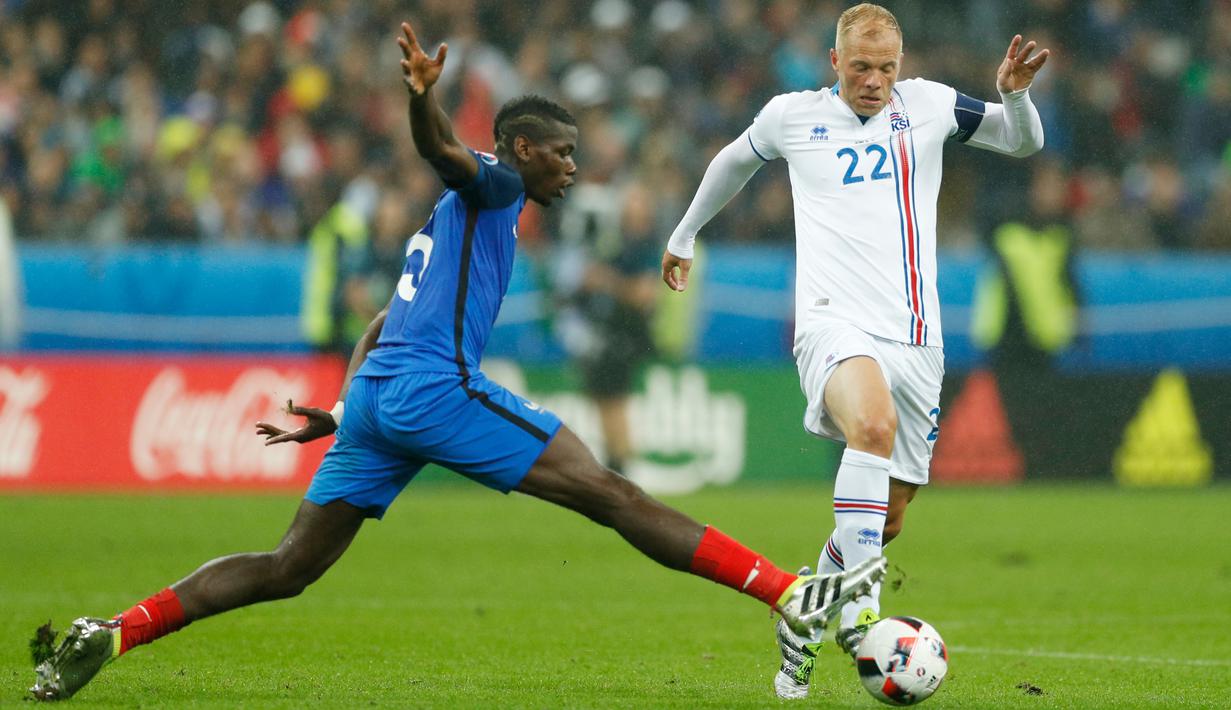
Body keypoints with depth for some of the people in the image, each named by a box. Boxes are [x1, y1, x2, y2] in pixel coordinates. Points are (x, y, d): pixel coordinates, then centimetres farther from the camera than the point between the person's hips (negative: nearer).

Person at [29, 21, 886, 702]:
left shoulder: (454, 222, 32)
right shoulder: (491, 188, 4)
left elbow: (383, 325, 34)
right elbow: (445, 152, -19)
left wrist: (340, 414, 34)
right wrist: (423, 96, -40)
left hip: (374, 397, 9)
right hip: (434, 386, -9)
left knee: (291, 567, 6)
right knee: (609, 494, -14)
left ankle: (106, 636, -3)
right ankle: (792, 596, -19)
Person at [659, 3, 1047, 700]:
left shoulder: (927, 105, 12)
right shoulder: (793, 115, 9)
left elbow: (1024, 142, 20)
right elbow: (736, 160, 29)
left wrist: (1015, 94, -2)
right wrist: (684, 237, 40)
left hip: (915, 337, 4)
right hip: (835, 322, -3)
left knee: (887, 519, 6)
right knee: (874, 424, -36)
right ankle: (859, 611, -39)